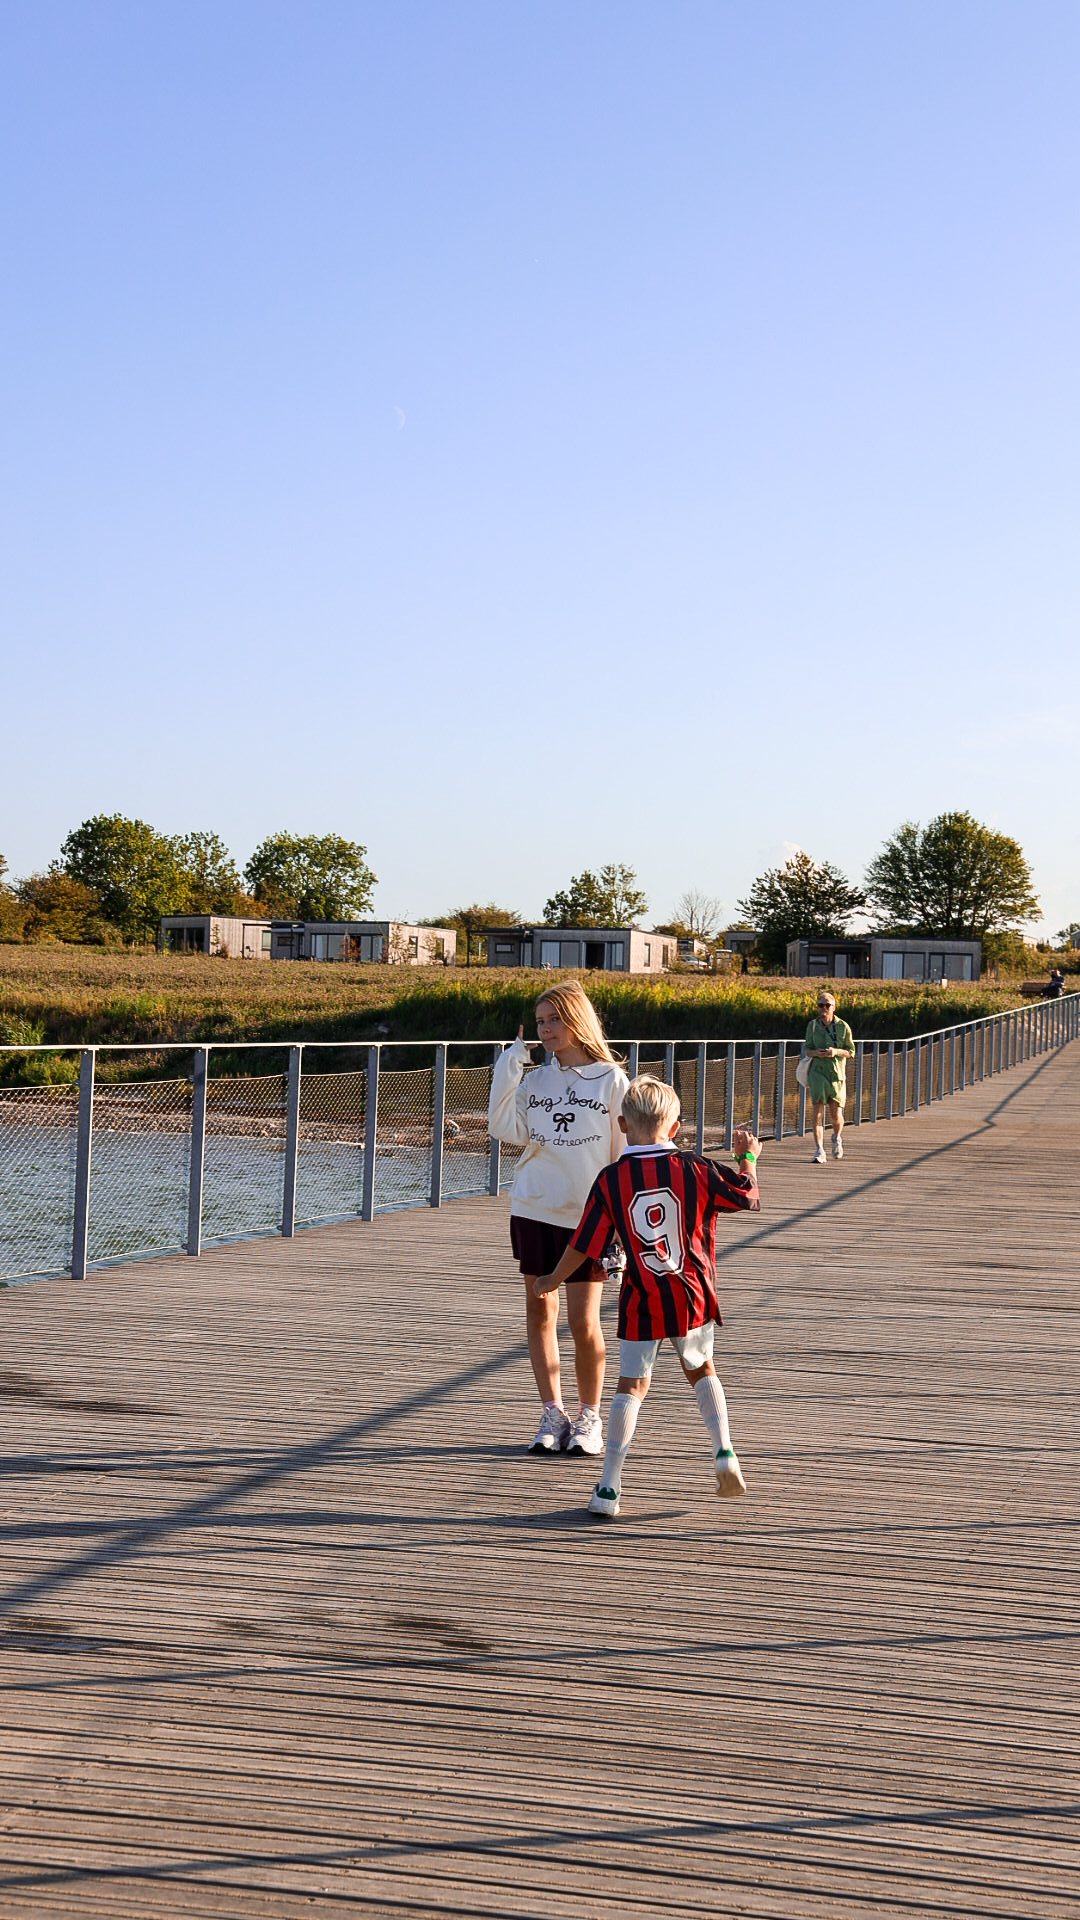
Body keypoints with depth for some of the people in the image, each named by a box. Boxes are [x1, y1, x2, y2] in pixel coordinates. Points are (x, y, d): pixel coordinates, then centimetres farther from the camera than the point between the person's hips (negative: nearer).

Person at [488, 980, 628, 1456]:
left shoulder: (611, 1081, -2)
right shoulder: (535, 1081, 8)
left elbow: (626, 1153, 0)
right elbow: (507, 1130, -5)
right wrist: (507, 1069, -8)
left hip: (588, 1215, -4)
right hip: (534, 1208, 4)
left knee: (583, 1320, -4)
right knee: (539, 1313, 7)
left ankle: (588, 1417, 14)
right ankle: (552, 1414, 18)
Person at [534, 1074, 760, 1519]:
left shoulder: (610, 1180, -7)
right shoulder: (694, 1170, -6)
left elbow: (583, 1246, -1)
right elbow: (748, 1197, 6)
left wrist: (553, 1280, 16)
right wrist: (748, 1157, 25)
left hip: (641, 1303, -1)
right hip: (692, 1298, 1)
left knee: (631, 1386, 7)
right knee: (701, 1370, 24)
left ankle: (608, 1486, 4)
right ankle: (723, 1453, 10)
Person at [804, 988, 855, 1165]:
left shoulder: (843, 1026, -1)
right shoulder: (813, 1025, 3)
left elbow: (851, 1052, 4)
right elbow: (807, 1048, 11)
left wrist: (836, 1052, -15)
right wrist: (816, 1053, -11)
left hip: (837, 1073, 0)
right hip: (817, 1072, 0)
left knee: (836, 1115, 1)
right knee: (818, 1110, -10)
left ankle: (837, 1137, 35)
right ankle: (819, 1150, -9)